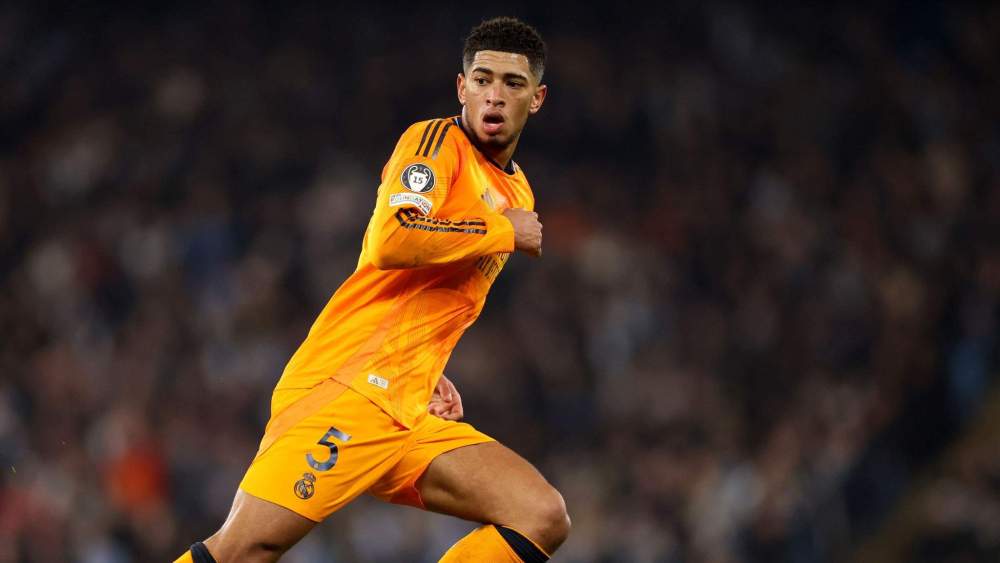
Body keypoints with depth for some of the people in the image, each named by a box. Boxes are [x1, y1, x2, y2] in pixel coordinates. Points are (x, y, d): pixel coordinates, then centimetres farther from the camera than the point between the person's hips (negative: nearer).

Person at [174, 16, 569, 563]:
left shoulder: (517, 194, 22)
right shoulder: (436, 140, -1)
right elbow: (391, 241, -21)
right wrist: (504, 233, -9)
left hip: (412, 415, 7)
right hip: (344, 382, -7)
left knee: (543, 517, -10)